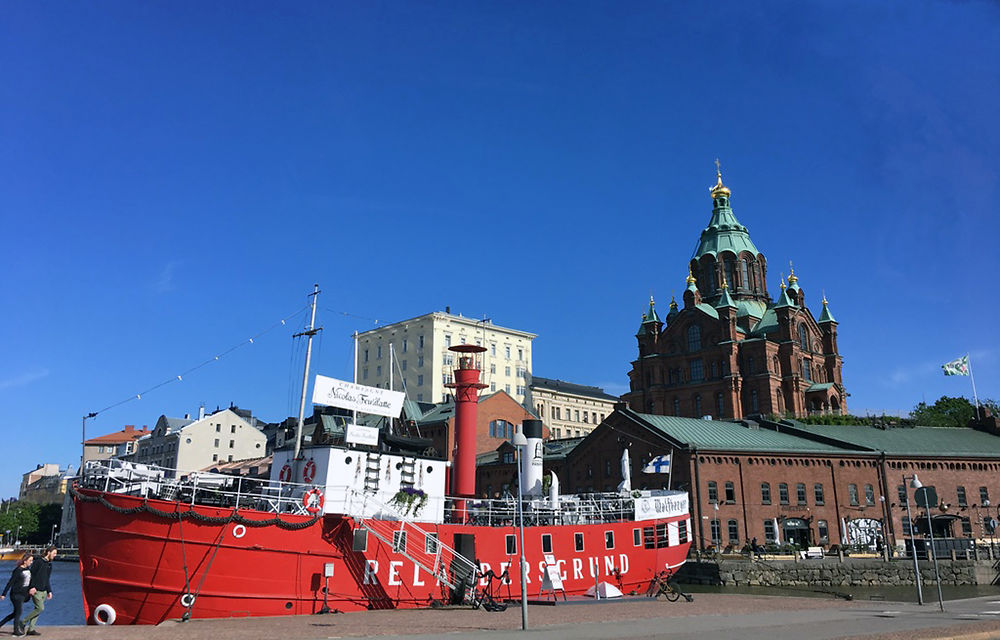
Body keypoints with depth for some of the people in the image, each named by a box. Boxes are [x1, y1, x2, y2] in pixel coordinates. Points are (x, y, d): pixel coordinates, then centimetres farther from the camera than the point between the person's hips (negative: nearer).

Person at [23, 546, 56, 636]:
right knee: (40, 608, -12)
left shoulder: (49, 564, 16)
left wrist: (49, 591, 17)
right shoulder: (38, 561, -8)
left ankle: (31, 629, 9)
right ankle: (23, 622, 3)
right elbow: (31, 574, -13)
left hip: (44, 591, 8)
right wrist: (32, 587, -21)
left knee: (38, 609, 5)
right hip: (36, 590, -8)